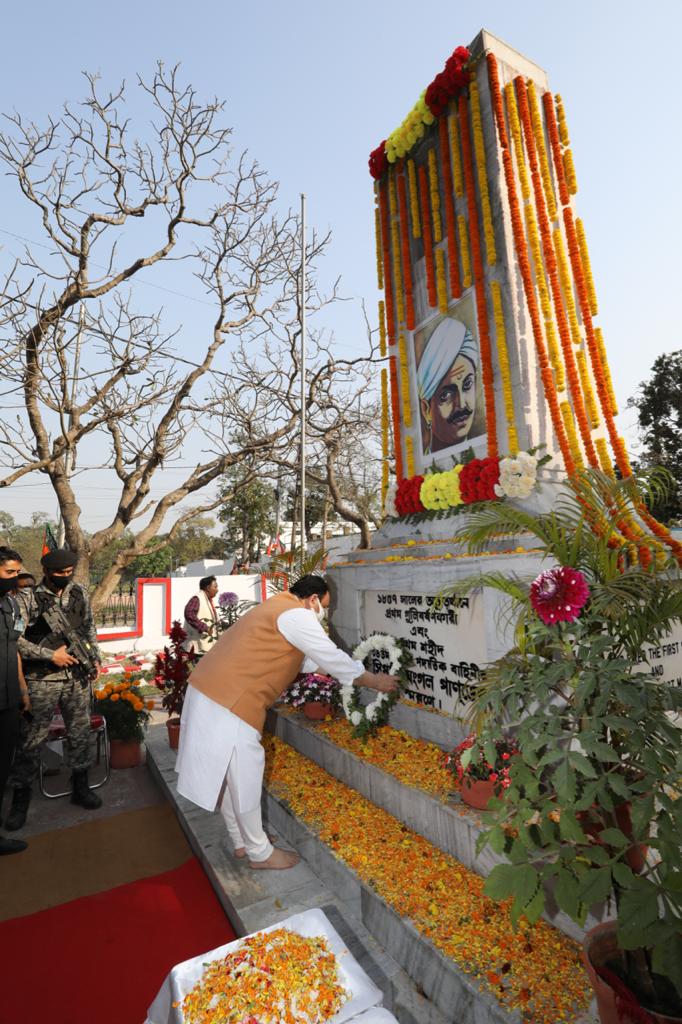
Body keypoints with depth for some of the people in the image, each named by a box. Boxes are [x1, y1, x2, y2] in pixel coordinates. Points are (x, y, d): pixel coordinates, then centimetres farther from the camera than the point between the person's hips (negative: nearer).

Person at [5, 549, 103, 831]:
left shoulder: (80, 592, 3)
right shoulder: (27, 597, -11)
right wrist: (50, 655, -17)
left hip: (77, 675, 4)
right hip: (42, 680, -4)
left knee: (80, 732, 13)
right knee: (32, 737, 5)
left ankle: (80, 787, 29)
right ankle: (21, 797, 25)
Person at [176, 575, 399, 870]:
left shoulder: (276, 610, 19)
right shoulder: (295, 615, -13)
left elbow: (307, 659, 27)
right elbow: (332, 658, -10)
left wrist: (351, 671, 29)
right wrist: (375, 681, 3)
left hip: (210, 691, 10)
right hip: (229, 701, -10)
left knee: (226, 773, 21)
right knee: (244, 775, 6)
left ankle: (241, 841, 37)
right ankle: (260, 852, 24)